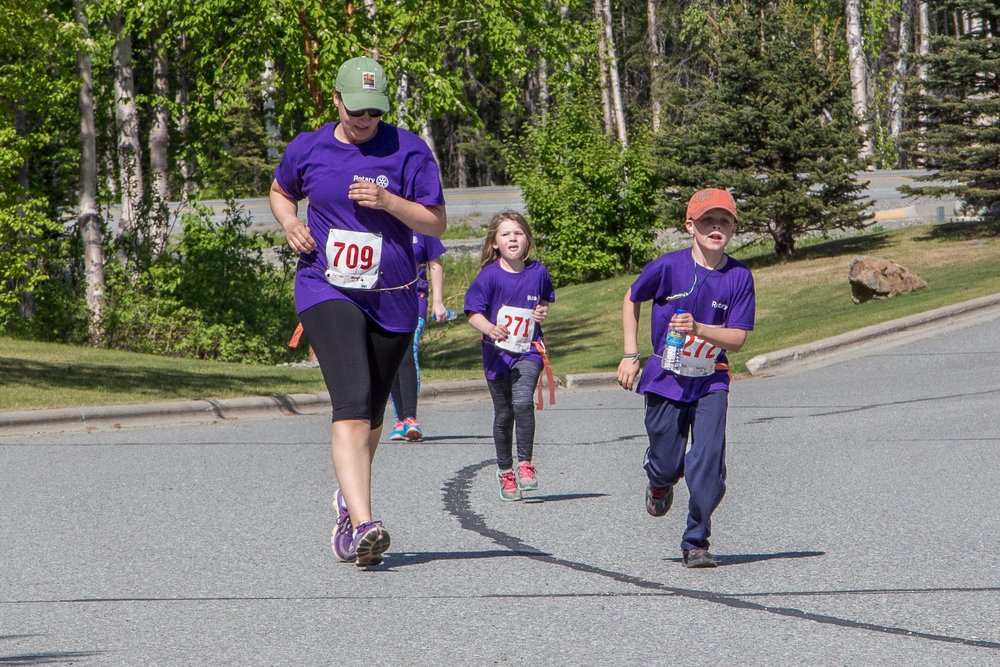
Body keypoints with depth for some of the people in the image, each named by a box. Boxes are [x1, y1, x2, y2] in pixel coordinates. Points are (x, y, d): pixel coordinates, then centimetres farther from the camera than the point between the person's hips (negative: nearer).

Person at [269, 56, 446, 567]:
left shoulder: (408, 151, -1)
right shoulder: (307, 150, 4)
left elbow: (436, 223, -1)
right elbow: (280, 192, 24)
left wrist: (389, 202, -17)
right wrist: (290, 224, 2)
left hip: (391, 299, 2)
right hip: (327, 291, -2)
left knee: (371, 415, 15)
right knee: (352, 404, -22)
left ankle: (349, 498, 43)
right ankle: (362, 524, -32)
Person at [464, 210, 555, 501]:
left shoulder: (537, 272, -2)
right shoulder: (489, 275, -10)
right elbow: (474, 313, -10)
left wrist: (543, 312, -3)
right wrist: (490, 329, -29)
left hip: (528, 351, 0)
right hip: (497, 354, 0)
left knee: (522, 402, -23)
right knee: (503, 414, 10)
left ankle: (525, 463, -10)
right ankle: (505, 471, 28)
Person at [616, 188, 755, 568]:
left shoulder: (740, 277, -9)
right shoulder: (669, 267, -12)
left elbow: (737, 338, -10)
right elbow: (632, 301, 5)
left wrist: (698, 330, -27)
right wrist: (630, 355, 1)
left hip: (711, 382, 0)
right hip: (666, 379, 0)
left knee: (709, 462, -13)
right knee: (667, 464, 4)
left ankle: (696, 543, 1)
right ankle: (660, 483, 43)